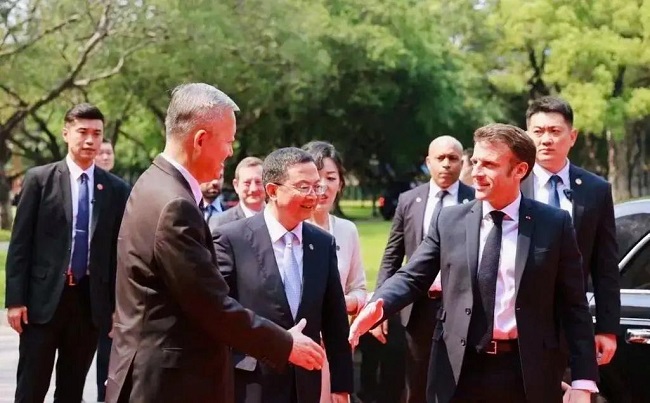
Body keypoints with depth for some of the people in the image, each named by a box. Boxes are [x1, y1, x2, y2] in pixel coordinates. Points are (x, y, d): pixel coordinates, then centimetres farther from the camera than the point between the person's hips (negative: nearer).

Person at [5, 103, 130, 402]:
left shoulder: (116, 189, 4)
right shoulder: (39, 179, 0)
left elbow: (120, 250, 7)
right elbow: (20, 243, -1)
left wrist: (118, 306, 5)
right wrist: (15, 299, -7)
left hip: (91, 301, 2)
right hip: (44, 298, -2)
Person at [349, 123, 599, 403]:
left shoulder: (554, 224, 0)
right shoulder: (449, 221, 5)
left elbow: (574, 307, 1)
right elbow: (412, 278, 5)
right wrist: (378, 305, -17)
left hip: (528, 373, -1)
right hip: (460, 371, 1)